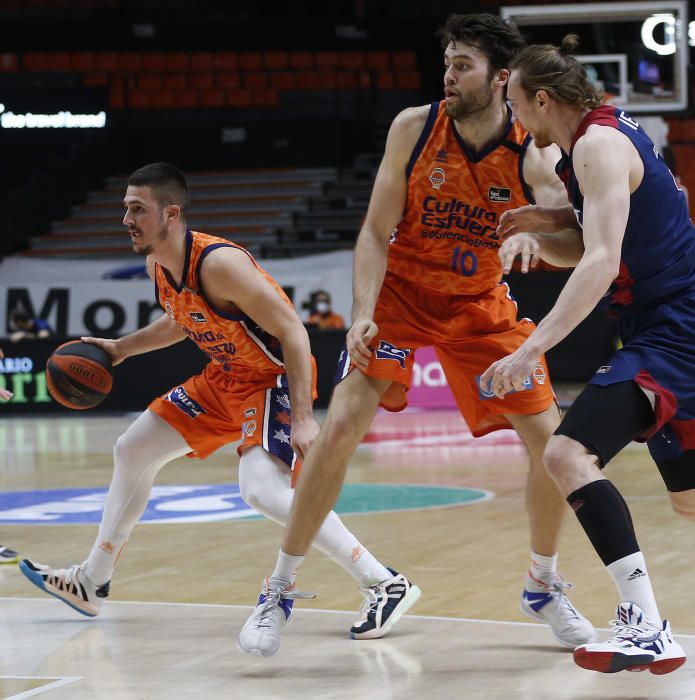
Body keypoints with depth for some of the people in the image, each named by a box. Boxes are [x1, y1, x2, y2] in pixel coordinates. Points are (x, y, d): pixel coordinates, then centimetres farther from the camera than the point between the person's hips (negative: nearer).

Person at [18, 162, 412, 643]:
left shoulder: (219, 263, -29)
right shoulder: (158, 265, -1)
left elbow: (293, 331, -27)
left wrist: (303, 418, -32)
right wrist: (121, 348, 14)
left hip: (276, 377, -10)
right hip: (225, 377, 10)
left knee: (261, 488, -31)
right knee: (133, 451, 15)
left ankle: (384, 585, -28)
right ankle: (90, 583, 31)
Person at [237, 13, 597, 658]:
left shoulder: (530, 154, -15)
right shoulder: (414, 127, -16)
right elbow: (376, 233, -12)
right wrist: (363, 314, -25)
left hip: (481, 306, 2)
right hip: (400, 292, -1)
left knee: (552, 442, -4)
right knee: (339, 429, -17)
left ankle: (543, 587, 19)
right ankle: (279, 592, -6)